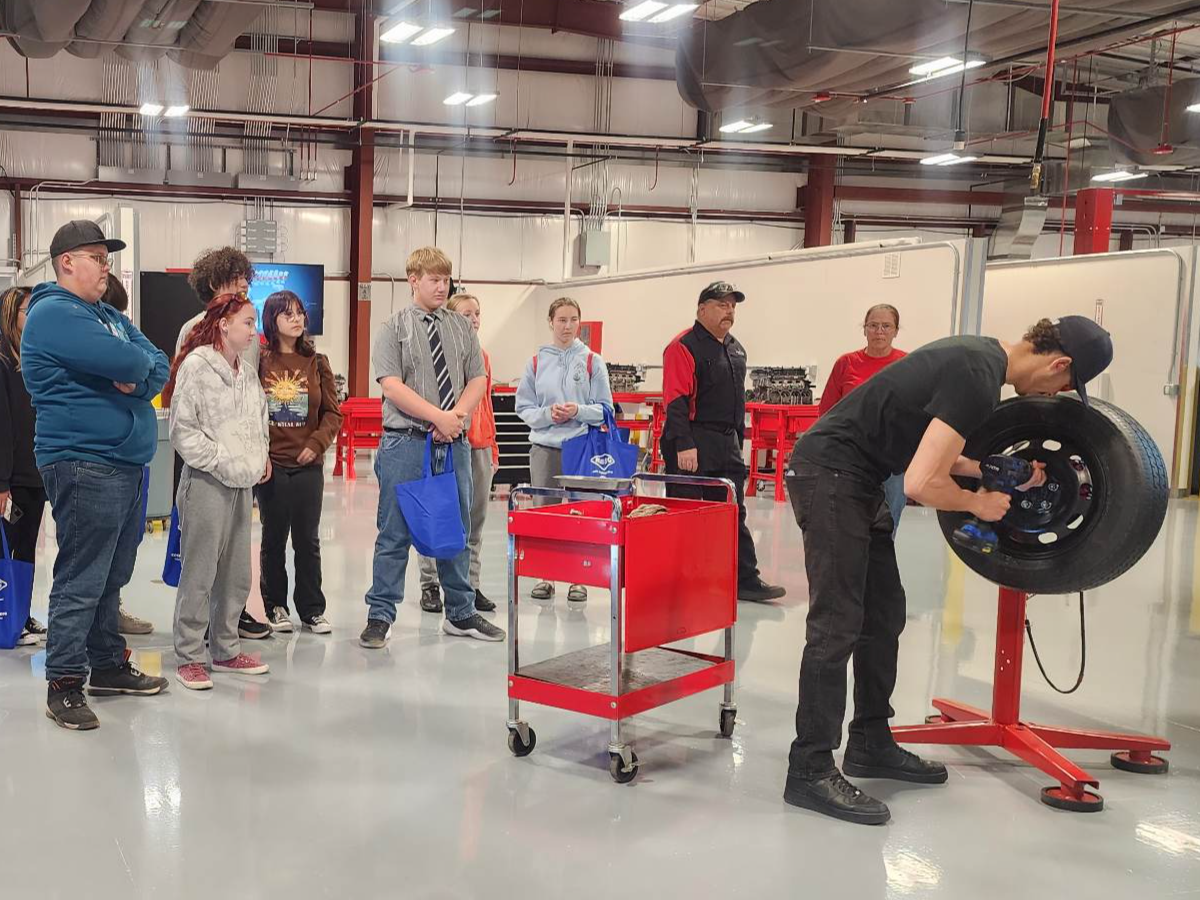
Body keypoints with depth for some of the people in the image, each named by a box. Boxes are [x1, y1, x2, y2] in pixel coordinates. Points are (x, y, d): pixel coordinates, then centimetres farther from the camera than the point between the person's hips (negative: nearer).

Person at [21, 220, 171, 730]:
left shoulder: (110, 317, 19)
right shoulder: (54, 314, -10)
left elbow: (158, 366, 9)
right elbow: (126, 362, -23)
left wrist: (135, 380, -12)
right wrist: (138, 366, -1)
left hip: (127, 464, 9)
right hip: (83, 463, -9)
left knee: (112, 576, 16)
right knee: (81, 581, -6)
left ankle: (108, 665, 26)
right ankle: (63, 684, 2)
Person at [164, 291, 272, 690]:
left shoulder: (247, 372, 12)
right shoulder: (196, 367, -9)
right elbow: (183, 432, -12)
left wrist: (260, 458, 6)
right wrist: (224, 462, -15)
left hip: (242, 484, 7)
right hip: (206, 482, -7)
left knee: (236, 574, 12)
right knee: (199, 573, -2)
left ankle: (226, 649, 23)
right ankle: (189, 657, 7)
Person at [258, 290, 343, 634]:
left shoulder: (316, 362, 6)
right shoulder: (259, 361, -2)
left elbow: (333, 412, 6)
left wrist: (316, 444, -8)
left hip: (309, 465, 2)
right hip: (272, 464, -2)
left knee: (308, 540, 8)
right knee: (273, 539, 9)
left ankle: (312, 609, 17)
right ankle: (275, 606, 21)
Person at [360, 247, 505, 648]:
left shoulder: (461, 327, 11)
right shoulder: (394, 328, -1)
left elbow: (478, 380, 8)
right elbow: (392, 387, -11)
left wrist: (457, 414, -10)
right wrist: (438, 416, -16)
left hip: (454, 443, 4)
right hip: (406, 444, -4)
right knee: (395, 533, 1)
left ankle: (461, 614, 25)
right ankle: (380, 617, 12)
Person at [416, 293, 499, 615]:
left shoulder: (483, 356, 14)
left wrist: (493, 447, 17)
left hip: (480, 447, 6)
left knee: (475, 519, 8)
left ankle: (470, 585, 15)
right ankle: (430, 585, 9)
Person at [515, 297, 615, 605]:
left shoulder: (592, 361, 3)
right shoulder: (537, 362, 7)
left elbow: (604, 408, 3)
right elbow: (524, 408, 8)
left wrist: (578, 411, -14)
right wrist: (547, 414, -11)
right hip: (545, 447, 2)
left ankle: (578, 579, 9)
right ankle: (544, 577, 14)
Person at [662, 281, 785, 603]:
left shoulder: (736, 349, 16)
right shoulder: (684, 347, -10)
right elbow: (676, 401, -17)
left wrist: (739, 439, 21)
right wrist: (684, 444, -24)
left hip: (727, 444, 8)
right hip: (692, 446, -8)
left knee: (734, 516, 9)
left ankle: (746, 580, 13)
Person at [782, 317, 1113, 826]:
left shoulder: (980, 355, 12)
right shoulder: (979, 379, -21)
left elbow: (933, 452, 22)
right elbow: (922, 484, -26)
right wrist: (979, 504, -7)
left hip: (855, 479, 11)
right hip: (829, 476, -11)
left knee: (884, 615, 14)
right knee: (837, 626, -10)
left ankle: (870, 745, 25)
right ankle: (810, 772, -3)